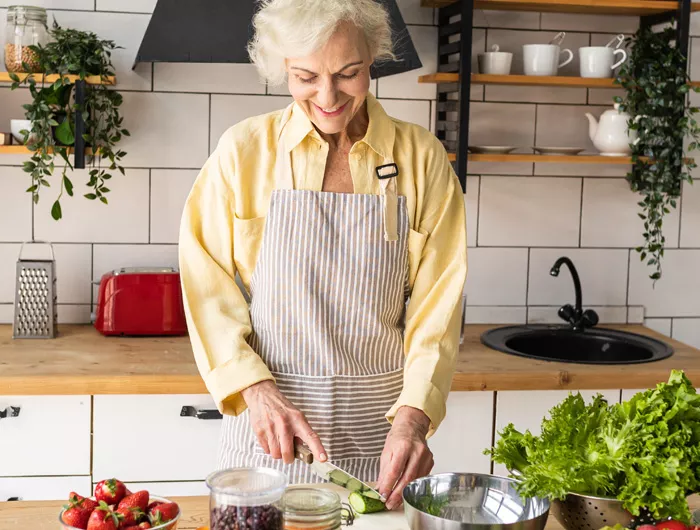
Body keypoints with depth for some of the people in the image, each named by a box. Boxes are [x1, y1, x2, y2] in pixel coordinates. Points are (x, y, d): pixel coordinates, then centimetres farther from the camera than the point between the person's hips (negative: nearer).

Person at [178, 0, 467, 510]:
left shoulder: (421, 158, -3)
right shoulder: (245, 149, -4)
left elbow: (437, 301, -5)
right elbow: (208, 283, -4)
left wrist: (413, 416, -18)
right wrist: (255, 388, -16)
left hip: (377, 419, 0)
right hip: (268, 411, 0)